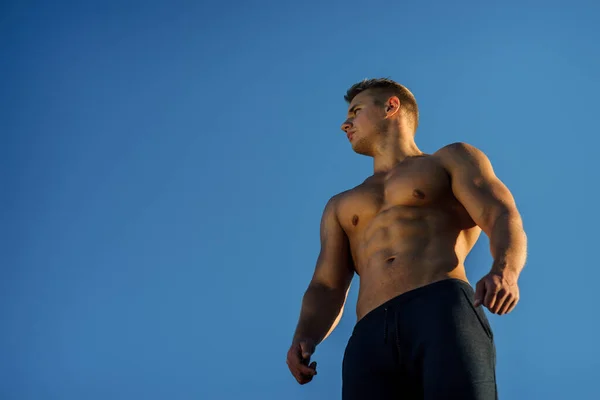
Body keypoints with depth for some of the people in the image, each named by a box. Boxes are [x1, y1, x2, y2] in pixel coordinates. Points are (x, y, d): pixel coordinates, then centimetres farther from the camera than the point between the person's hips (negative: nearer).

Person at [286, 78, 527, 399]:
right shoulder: (341, 206, 35)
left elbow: (504, 219, 6)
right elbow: (326, 289, 21)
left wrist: (504, 273, -18)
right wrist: (304, 340, -2)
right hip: (370, 338, 4)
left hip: (445, 310, -3)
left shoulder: (453, 159, 24)